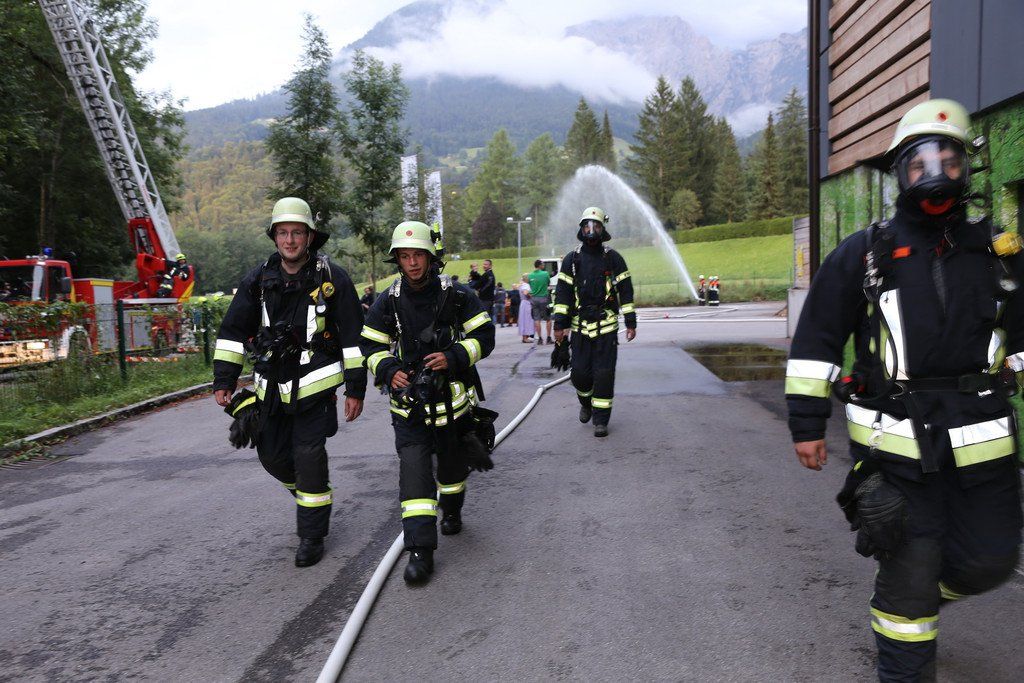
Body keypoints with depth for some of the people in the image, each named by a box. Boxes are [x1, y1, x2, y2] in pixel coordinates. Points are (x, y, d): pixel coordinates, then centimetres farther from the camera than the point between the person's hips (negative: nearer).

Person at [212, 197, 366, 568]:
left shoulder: (332, 279, -7)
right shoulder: (259, 280, 3)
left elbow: (354, 338, -5)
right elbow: (232, 331, 8)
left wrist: (356, 389, -7)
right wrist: (223, 381, 2)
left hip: (315, 384, -5)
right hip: (272, 386, 5)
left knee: (309, 457, -8)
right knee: (272, 455, 11)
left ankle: (312, 535, 8)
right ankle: (311, 498, 39)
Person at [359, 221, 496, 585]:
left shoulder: (457, 296, -7)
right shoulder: (387, 303, -2)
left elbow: (484, 335, -4)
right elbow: (371, 345, 7)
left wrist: (454, 357, -20)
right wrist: (389, 371, -13)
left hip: (454, 398, 0)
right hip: (410, 403, 0)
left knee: (453, 464, 19)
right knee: (414, 473, -11)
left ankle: (451, 511, 50)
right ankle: (420, 552, -7)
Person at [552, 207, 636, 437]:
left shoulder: (613, 258, 5)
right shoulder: (571, 259, 7)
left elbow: (626, 291, 6)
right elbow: (562, 293, 5)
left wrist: (631, 323, 1)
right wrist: (560, 324, -2)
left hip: (607, 325, -1)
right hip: (580, 326, 1)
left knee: (604, 374, -4)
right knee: (580, 373, 2)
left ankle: (601, 419, 6)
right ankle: (586, 403, 32)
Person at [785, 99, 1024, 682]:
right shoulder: (864, 255, -2)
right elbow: (815, 341, 0)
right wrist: (807, 423, -2)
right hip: (898, 443, -3)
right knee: (910, 572, 2)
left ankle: (914, 596, 43)